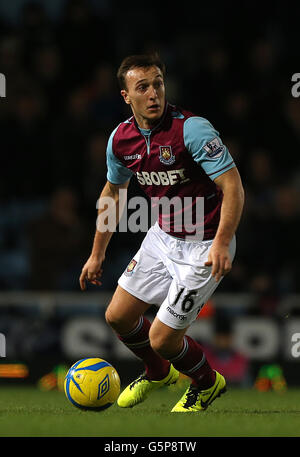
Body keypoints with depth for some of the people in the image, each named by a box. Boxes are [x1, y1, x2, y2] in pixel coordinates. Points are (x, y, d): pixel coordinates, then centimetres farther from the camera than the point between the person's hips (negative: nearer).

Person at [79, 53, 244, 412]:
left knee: (161, 339, -6)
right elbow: (113, 191, 15)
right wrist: (97, 254, 18)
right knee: (118, 316, 12)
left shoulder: (191, 129, -24)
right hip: (162, 236, 7)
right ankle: (157, 373, 43)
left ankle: (207, 383, 26)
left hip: (204, 247, -7)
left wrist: (222, 243, -37)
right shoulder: (121, 139, -3)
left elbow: (232, 185, -26)